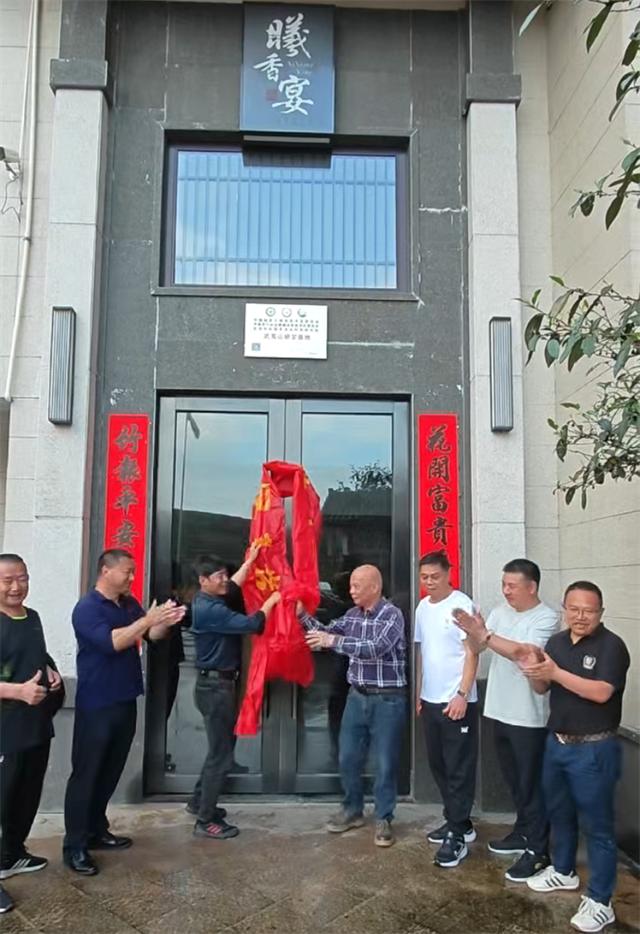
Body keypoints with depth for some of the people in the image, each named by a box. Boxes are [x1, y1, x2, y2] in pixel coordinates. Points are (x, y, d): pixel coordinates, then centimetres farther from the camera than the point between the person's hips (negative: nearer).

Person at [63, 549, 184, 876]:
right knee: (86, 774, 0)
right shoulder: (87, 608, -15)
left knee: (110, 772, 16)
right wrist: (148, 619, -32)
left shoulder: (130, 604, 7)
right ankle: (74, 846, 8)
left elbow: (152, 636, 7)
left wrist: (165, 622, -14)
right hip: (96, 706, -7)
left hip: (125, 701, 7)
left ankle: (96, 831, 29)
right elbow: (111, 642, -28)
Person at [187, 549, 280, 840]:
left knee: (221, 747, 21)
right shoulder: (209, 610, -24)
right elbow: (250, 625, -26)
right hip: (215, 686, -10)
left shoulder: (208, 600, 6)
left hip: (219, 684, 10)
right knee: (222, 754, -3)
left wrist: (249, 561, 20)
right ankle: (206, 821, 6)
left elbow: (233, 587, 23)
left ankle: (199, 801, 33)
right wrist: (271, 601, -13)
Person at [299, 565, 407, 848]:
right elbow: (326, 633, 10)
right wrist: (302, 615, -5)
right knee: (348, 758, 13)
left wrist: (334, 641, -33)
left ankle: (383, 819, 20)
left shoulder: (392, 615, -16)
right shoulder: (351, 615, 5)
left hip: (388, 699, -6)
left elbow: (376, 648, -28)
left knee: (385, 763, 5)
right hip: (357, 696, 6)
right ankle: (352, 810, 31)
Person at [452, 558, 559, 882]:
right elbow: (478, 647, -1)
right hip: (500, 711, 7)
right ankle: (523, 832, 37)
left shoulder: (546, 618, -15)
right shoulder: (500, 612, 5)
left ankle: (538, 850, 15)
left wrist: (484, 636, -30)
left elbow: (523, 653, -28)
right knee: (514, 780, 21)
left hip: (528, 717, -7)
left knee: (531, 784, 3)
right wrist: (473, 631, -22)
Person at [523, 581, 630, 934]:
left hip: (594, 750, -7)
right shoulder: (556, 641, 4)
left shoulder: (611, 646, -15)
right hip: (557, 743, 7)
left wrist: (555, 672, -29)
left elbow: (601, 692, -27)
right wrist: (536, 675, -15)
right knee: (559, 812, 21)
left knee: (596, 824, 4)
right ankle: (563, 871, 41)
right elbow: (543, 689, 7)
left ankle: (599, 902, 15)